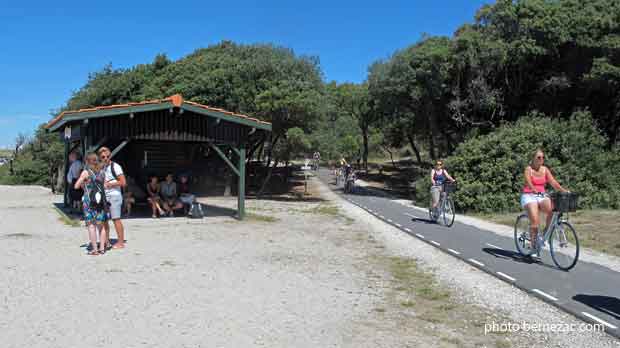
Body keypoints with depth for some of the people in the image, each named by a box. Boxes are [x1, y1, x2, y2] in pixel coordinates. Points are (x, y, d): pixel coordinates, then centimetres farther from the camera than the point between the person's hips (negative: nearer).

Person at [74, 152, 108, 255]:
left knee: (91, 225, 1)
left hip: (89, 201, -4)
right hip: (101, 200, 4)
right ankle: (102, 248, 12)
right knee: (101, 225, 11)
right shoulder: (102, 172, 7)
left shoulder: (86, 172, -5)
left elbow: (76, 186, -4)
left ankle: (95, 249, -1)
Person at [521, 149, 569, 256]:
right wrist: (535, 191, -42)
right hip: (529, 196, -4)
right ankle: (534, 248, -11)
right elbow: (529, 183, -22)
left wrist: (564, 190, -19)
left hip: (541, 196, 4)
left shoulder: (545, 169, 8)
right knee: (535, 221, -21)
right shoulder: (528, 169, -5)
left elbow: (553, 182, -2)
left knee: (552, 210, -27)